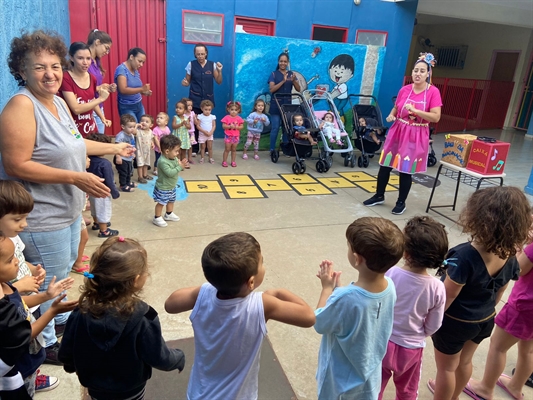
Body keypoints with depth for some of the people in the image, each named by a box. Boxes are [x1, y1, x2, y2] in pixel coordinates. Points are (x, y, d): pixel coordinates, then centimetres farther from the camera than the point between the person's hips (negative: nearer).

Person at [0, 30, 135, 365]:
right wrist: (77, 178, -29)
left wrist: (113, 148, 24)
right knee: (49, 283, 8)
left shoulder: (58, 101, 5)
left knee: (66, 267, 26)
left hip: (69, 208, 9)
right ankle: (45, 343, 31)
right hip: (42, 218, -9)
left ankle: (62, 317, 50)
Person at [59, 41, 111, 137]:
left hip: (91, 129, 6)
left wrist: (103, 118, 5)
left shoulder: (92, 78, 5)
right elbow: (76, 109, -21)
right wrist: (100, 99, -16)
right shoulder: (65, 79, -14)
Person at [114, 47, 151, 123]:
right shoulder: (121, 69, -14)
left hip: (139, 105, 8)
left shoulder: (136, 70, 8)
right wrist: (141, 89, -31)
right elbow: (123, 90, -25)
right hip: (127, 107, -7)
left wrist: (144, 92, -1)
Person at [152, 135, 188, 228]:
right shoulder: (163, 161, -31)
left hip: (171, 187, 9)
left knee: (171, 200, 24)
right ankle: (157, 218, 20)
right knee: (161, 203, 4)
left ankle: (169, 214, 44)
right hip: (163, 188, -9)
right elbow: (170, 173, -35)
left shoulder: (174, 158, -4)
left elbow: (176, 167, 5)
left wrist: (181, 165, -17)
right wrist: (180, 167, -34)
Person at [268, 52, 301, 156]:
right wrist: (283, 81, -22)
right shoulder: (274, 74, 1)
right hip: (276, 105, -3)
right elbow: (271, 89, -12)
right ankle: (272, 149, 2)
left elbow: (298, 89, 4)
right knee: (275, 128, -5)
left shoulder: (291, 74, 10)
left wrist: (294, 80, -15)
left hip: (287, 104, 3)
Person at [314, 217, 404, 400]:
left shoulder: (344, 298, -39)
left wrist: (327, 287, -9)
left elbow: (319, 323, -18)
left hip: (341, 381, -5)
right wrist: (337, 285, -5)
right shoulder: (389, 286, -18)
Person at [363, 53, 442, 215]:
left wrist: (415, 110, -23)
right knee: (385, 165, 7)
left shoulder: (433, 92, -8)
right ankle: (379, 196, 26)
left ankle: (401, 202, 20)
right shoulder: (404, 90, 2)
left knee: (406, 170, 2)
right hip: (397, 132, 4)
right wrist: (391, 115, -5)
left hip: (416, 136, -4)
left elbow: (436, 117, -14)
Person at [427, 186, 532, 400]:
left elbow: (447, 296, -25)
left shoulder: (465, 256, -36)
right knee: (464, 362, 30)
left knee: (446, 368, 18)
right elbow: (499, 293, 2)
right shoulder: (509, 255, -13)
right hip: (484, 320, 7)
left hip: (455, 322, -7)